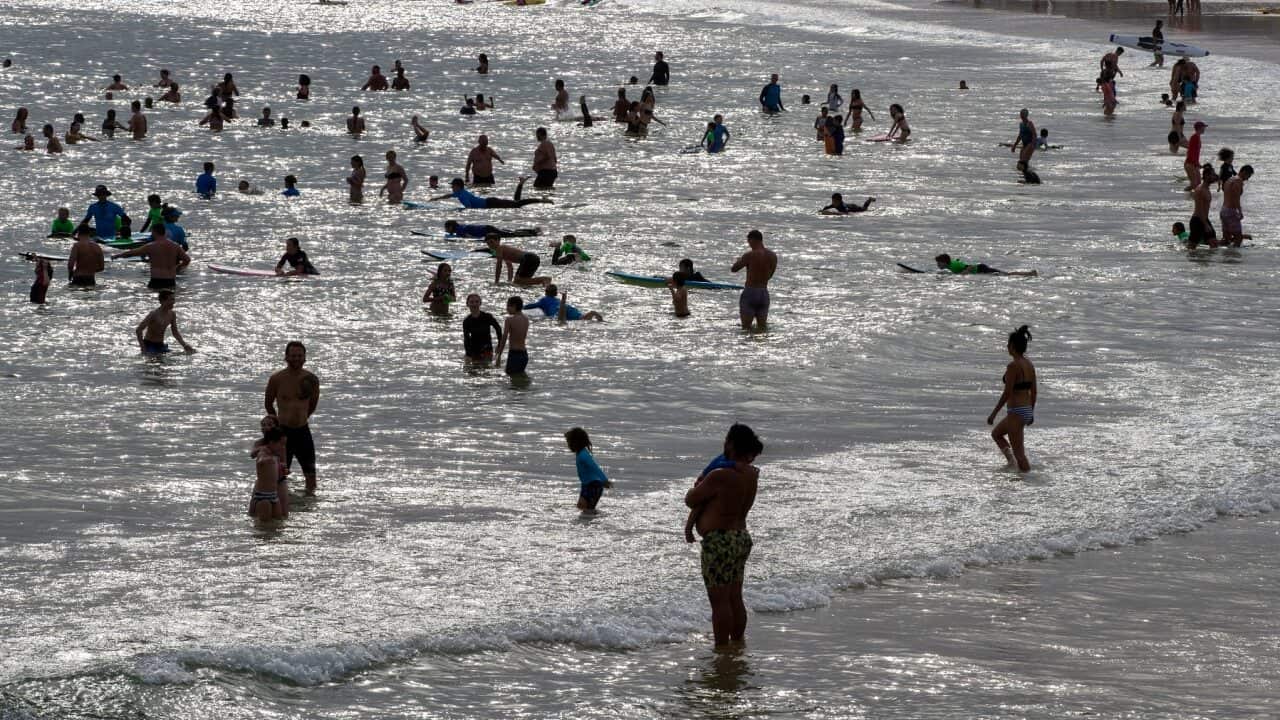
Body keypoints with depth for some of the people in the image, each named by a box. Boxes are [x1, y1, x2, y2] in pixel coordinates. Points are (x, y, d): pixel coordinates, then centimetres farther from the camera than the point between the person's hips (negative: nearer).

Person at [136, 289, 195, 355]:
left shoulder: (172, 315, 0)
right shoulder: (154, 314, -20)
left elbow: (175, 333, 13)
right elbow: (138, 330, -20)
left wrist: (185, 345, 0)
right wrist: (143, 349, -23)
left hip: (160, 345, 6)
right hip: (149, 345, -6)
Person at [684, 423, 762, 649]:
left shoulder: (720, 477, -21)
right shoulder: (751, 475, 4)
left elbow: (690, 500, -10)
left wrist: (696, 488, 12)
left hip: (719, 541, -9)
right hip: (742, 537, 9)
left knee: (719, 601, -3)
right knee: (735, 598, 17)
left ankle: (722, 648, -1)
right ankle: (737, 643, 23)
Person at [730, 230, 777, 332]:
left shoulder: (749, 255, -13)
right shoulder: (773, 256, 4)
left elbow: (733, 269, -3)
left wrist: (739, 261, 17)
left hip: (750, 293, -5)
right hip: (764, 294, 5)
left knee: (746, 328, -2)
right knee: (762, 328, 9)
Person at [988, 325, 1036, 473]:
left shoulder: (1013, 366, -17)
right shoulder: (1029, 365, 7)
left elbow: (1007, 393, -20)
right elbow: (1033, 392, 14)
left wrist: (993, 414, -14)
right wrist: (1031, 413, 25)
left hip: (1016, 412, -9)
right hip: (1027, 410, 9)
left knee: (1018, 452, -2)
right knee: (996, 434, 27)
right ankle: (1012, 462, 18)